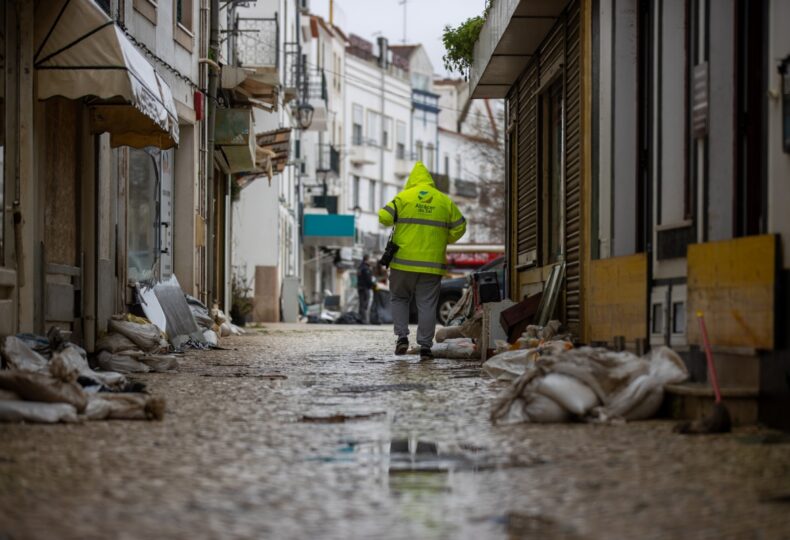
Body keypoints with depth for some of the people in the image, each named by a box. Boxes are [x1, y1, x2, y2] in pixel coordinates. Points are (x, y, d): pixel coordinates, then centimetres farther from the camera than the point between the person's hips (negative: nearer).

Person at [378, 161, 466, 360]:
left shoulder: (403, 197, -1)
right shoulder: (444, 201, 6)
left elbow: (384, 217, -8)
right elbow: (459, 227, 8)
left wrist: (394, 221, 14)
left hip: (404, 261, -1)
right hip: (432, 263, 1)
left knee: (399, 299, 17)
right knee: (427, 304, 5)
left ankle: (402, 336, 3)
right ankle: (425, 346, 3)